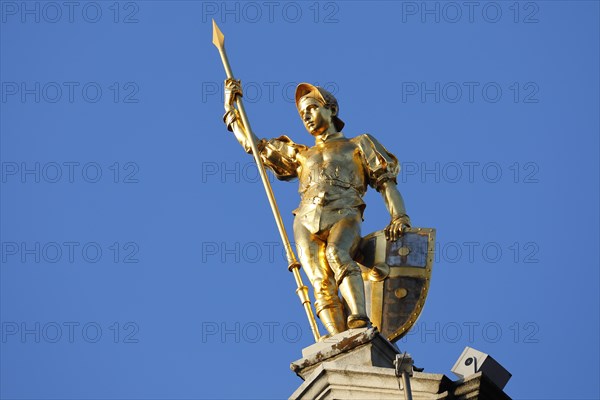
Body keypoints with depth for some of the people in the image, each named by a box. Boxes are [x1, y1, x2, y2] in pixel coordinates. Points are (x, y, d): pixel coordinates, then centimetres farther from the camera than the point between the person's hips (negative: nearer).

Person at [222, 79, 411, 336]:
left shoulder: (359, 144, 26)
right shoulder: (300, 155, 36)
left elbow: (386, 181, 15)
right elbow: (254, 146, 40)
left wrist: (399, 216, -2)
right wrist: (231, 108, 39)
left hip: (343, 216, -3)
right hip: (306, 223, 3)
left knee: (337, 254, -38)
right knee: (322, 286, -22)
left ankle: (360, 325, -51)